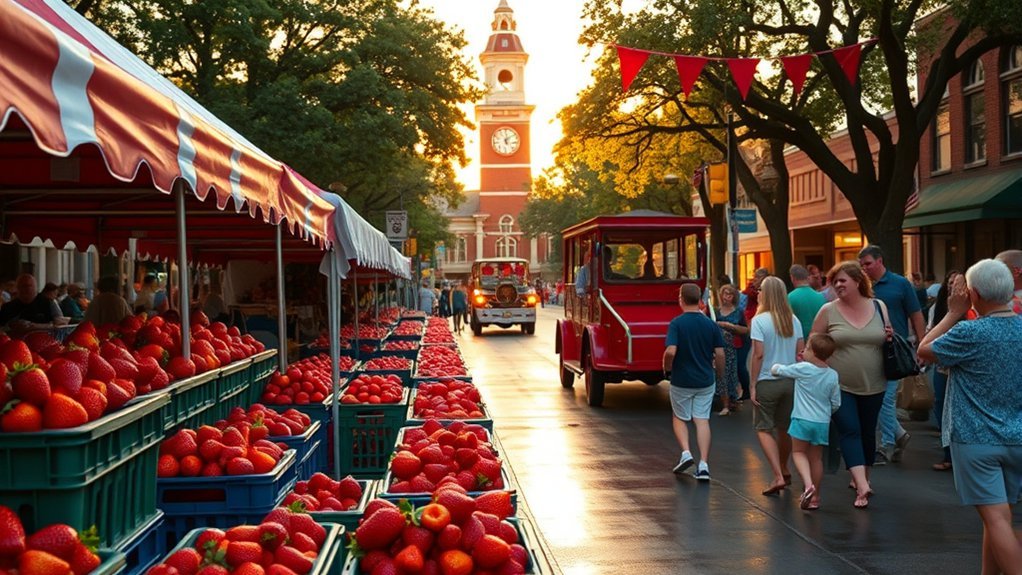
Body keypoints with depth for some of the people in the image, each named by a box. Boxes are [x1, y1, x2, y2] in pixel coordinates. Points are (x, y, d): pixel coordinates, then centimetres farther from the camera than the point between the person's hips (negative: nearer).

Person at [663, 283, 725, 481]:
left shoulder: (676, 323, -12)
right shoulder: (711, 324, -1)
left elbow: (670, 351, -22)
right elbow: (720, 354, 0)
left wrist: (667, 370, -3)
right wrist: (720, 375, 14)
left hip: (681, 381, -3)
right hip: (705, 381, 3)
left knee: (679, 418, 16)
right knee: (702, 420, 5)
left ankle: (686, 452, -2)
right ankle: (704, 464, -1)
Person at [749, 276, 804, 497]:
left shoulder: (760, 320, -11)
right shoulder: (794, 320, 4)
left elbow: (758, 355, -14)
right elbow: (800, 353, 5)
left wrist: (753, 384, -8)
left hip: (767, 381, -5)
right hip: (790, 380, 5)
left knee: (763, 429, 2)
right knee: (784, 428, 18)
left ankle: (778, 477, -11)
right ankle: (784, 471, 32)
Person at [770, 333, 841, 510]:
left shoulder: (802, 369, -12)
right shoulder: (832, 375, -1)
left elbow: (776, 370, -1)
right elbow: (836, 404, 5)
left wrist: (775, 367, 22)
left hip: (802, 420, -4)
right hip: (823, 422, 4)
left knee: (798, 452, 10)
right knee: (816, 457, 13)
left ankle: (808, 484, -14)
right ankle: (815, 496, 19)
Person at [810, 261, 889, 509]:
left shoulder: (879, 307, 2)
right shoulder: (828, 311, -4)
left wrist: (890, 338, -8)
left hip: (873, 386, 3)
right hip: (839, 385, -3)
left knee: (868, 433, 13)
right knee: (849, 431, -13)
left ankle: (861, 478, 30)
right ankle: (862, 486, -20)